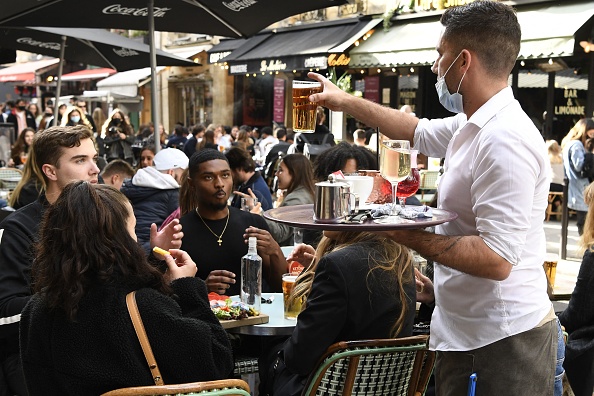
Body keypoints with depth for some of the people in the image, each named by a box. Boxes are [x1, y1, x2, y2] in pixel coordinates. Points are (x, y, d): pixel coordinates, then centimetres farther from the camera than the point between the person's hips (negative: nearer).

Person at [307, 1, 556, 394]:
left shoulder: (504, 140, -24)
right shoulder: (471, 125, 6)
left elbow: (496, 258, -28)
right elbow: (418, 131, 27)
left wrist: (405, 234, -20)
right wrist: (347, 101, 31)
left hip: (505, 338, -9)